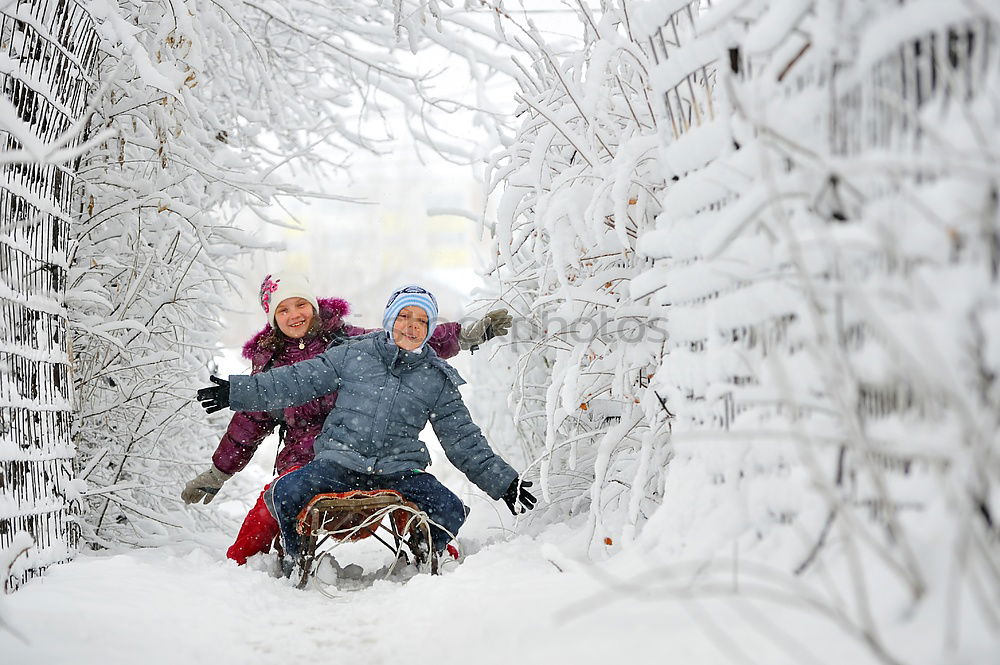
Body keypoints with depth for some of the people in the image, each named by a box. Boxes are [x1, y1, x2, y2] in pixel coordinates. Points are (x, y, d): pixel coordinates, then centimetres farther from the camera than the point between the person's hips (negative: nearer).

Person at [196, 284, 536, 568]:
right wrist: (237, 391, 1)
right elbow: (298, 381, 8)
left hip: (400, 470, 1)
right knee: (285, 494, -26)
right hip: (339, 463, -1)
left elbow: (464, 440, 12)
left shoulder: (437, 380, 10)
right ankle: (301, 562, 2)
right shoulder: (354, 354, 7)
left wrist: (504, 482, 6)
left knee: (450, 511, -22)